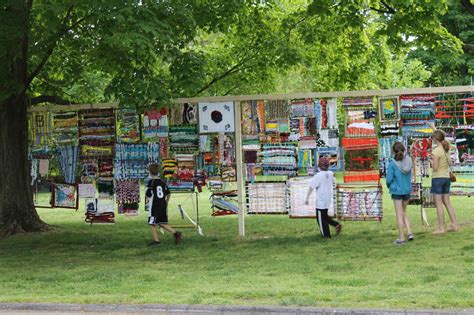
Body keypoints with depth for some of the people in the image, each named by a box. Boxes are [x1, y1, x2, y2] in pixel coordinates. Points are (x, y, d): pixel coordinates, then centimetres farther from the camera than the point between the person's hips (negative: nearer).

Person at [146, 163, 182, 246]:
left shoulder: (151, 182, -9)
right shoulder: (162, 182, 10)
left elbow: (148, 194, -12)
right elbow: (168, 194, 13)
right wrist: (166, 203, 22)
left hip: (154, 206, -7)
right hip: (163, 205, 7)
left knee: (152, 223, 4)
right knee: (162, 223, 13)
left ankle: (156, 240, 1)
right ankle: (175, 233, -2)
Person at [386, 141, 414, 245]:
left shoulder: (392, 164, -17)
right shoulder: (408, 162, -4)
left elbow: (388, 179, -15)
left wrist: (390, 186, 7)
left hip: (397, 191, -4)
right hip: (407, 190, 4)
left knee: (399, 214, 4)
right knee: (403, 212, 22)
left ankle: (401, 238, 8)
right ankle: (409, 232, 12)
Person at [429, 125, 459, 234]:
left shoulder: (436, 151, -17)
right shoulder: (446, 148, 5)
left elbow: (435, 168, -19)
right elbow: (441, 136, 26)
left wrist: (431, 160, -2)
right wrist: (434, 128, 38)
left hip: (438, 178, -7)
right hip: (446, 177, 7)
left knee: (438, 204, -2)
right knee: (447, 202, 14)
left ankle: (441, 227, -2)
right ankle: (454, 224, 14)